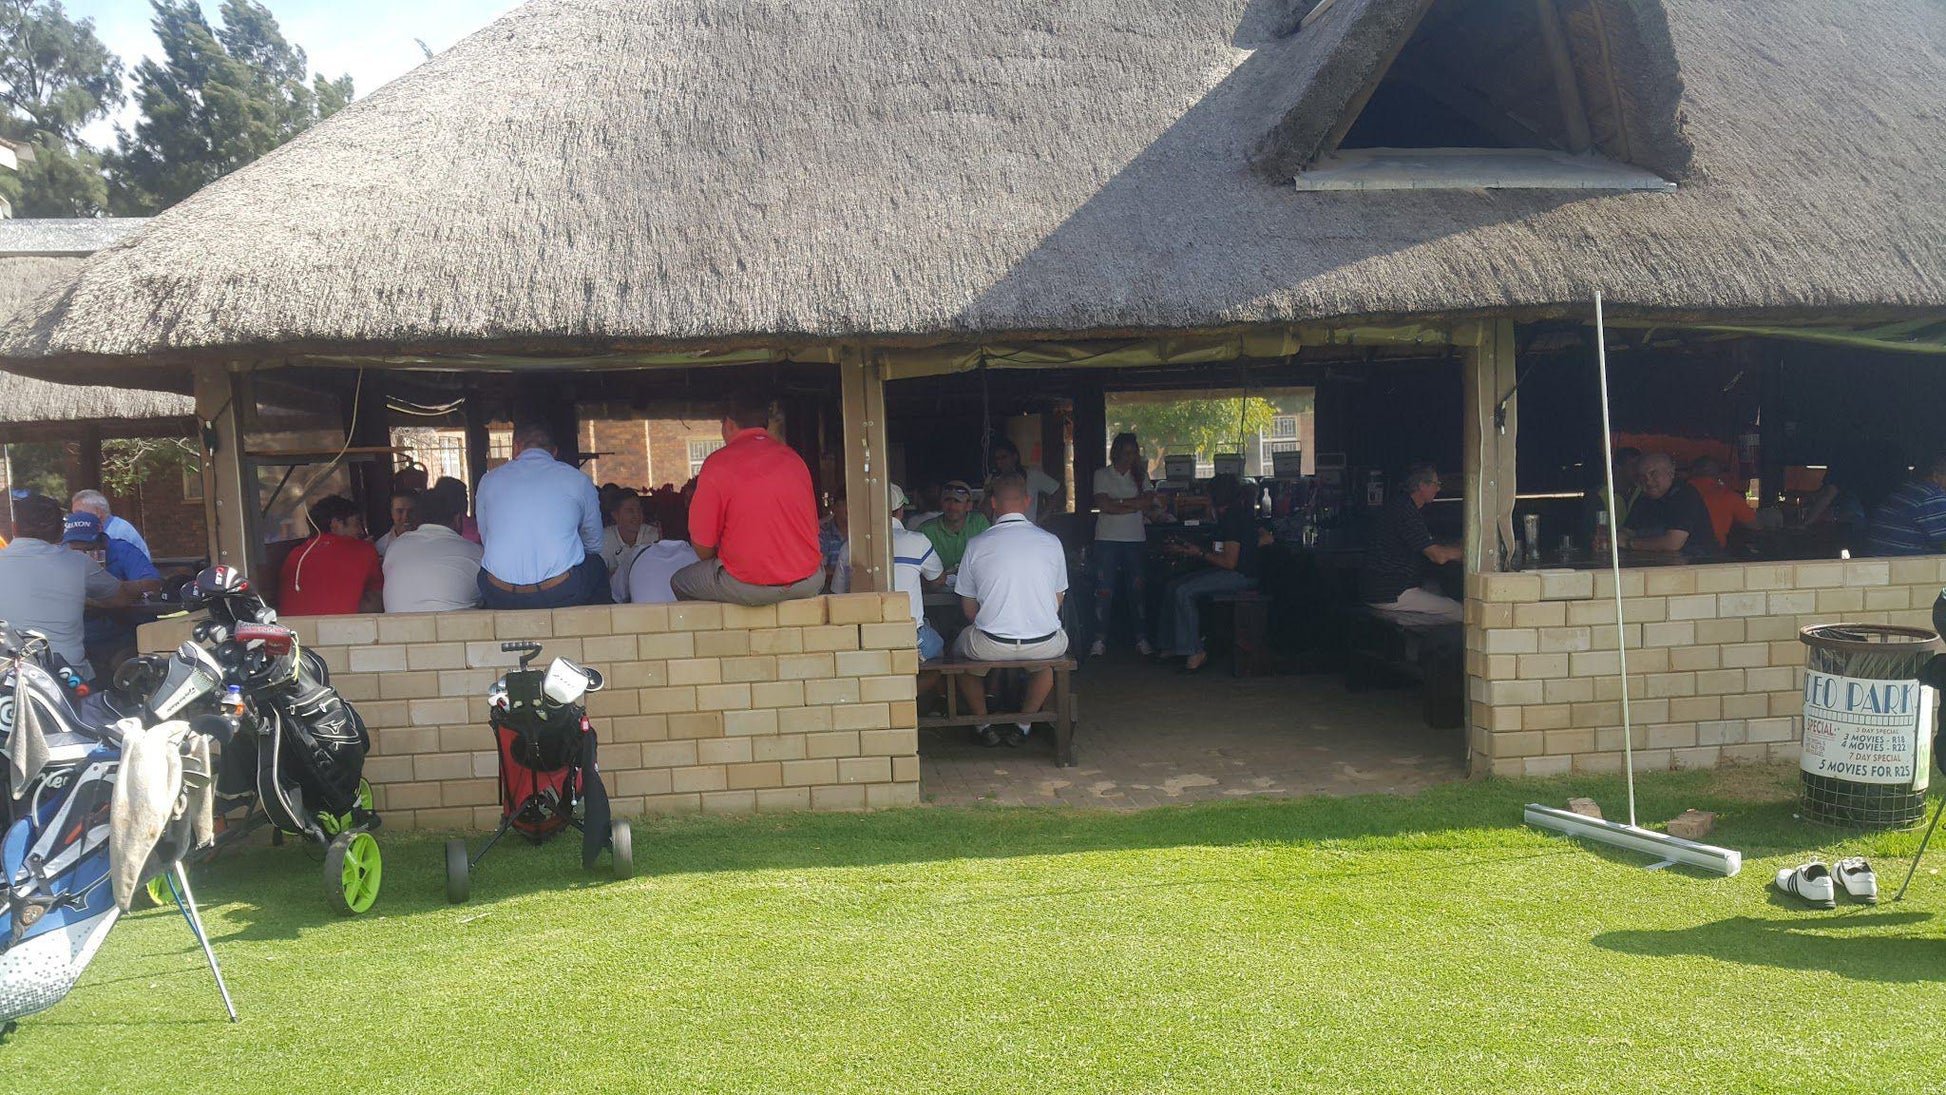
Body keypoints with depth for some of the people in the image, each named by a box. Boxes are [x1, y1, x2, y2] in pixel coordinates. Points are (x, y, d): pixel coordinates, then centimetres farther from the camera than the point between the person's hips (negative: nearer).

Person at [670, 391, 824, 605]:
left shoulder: (717, 463, -5)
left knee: (680, 582, 20)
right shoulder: (794, 457, 9)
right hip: (807, 583, 4)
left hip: (749, 587, -4)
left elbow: (703, 546, -3)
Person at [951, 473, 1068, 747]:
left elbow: (969, 610, 5)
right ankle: (1023, 725, 31)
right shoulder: (1051, 542, 1)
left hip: (991, 646, -1)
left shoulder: (977, 545, -2)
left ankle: (983, 724, 30)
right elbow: (1057, 603, 11)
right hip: (1044, 646, 1)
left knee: (961, 647, 32)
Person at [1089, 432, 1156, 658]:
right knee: (1104, 590, -5)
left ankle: (1142, 639, 10)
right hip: (1108, 539, -2)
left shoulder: (1141, 476, 12)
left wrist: (1119, 501, -9)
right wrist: (1134, 506, -7)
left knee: (1137, 589, 4)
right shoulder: (1102, 475, 4)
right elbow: (1103, 505, -9)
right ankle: (1100, 641, -1)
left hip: (1136, 539, 2)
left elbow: (1148, 501, -3)